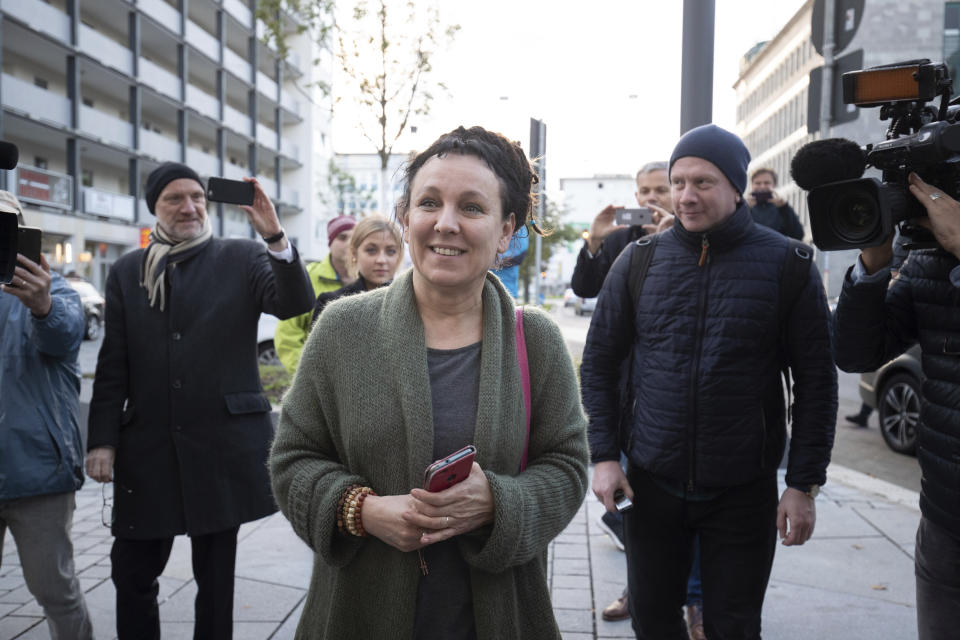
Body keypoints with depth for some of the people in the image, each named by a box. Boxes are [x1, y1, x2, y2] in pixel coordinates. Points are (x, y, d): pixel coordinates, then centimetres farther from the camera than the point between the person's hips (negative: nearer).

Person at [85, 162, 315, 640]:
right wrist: (102, 440, 2)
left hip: (222, 444, -2)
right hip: (147, 446, 3)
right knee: (131, 573, 10)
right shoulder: (126, 272, 8)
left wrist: (274, 236, -27)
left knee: (215, 574, 11)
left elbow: (295, 304, -15)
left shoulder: (242, 258, 1)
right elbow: (112, 367, 8)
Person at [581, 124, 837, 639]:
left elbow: (816, 382, -2)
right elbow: (599, 362, 4)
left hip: (745, 491, -1)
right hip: (650, 482, 2)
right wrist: (603, 455, -2)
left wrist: (804, 483, -5)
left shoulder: (788, 265, -5)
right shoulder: (639, 260, 0)